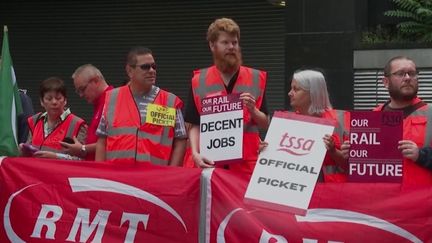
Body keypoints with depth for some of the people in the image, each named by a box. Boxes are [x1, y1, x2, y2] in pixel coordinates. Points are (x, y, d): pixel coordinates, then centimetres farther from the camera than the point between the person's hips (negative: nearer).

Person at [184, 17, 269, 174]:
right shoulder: (199, 81, 4)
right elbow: (195, 125, 4)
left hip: (247, 164, 0)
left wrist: (253, 110, -12)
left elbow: (265, 124, 8)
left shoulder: (256, 78, 6)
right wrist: (195, 153, -12)